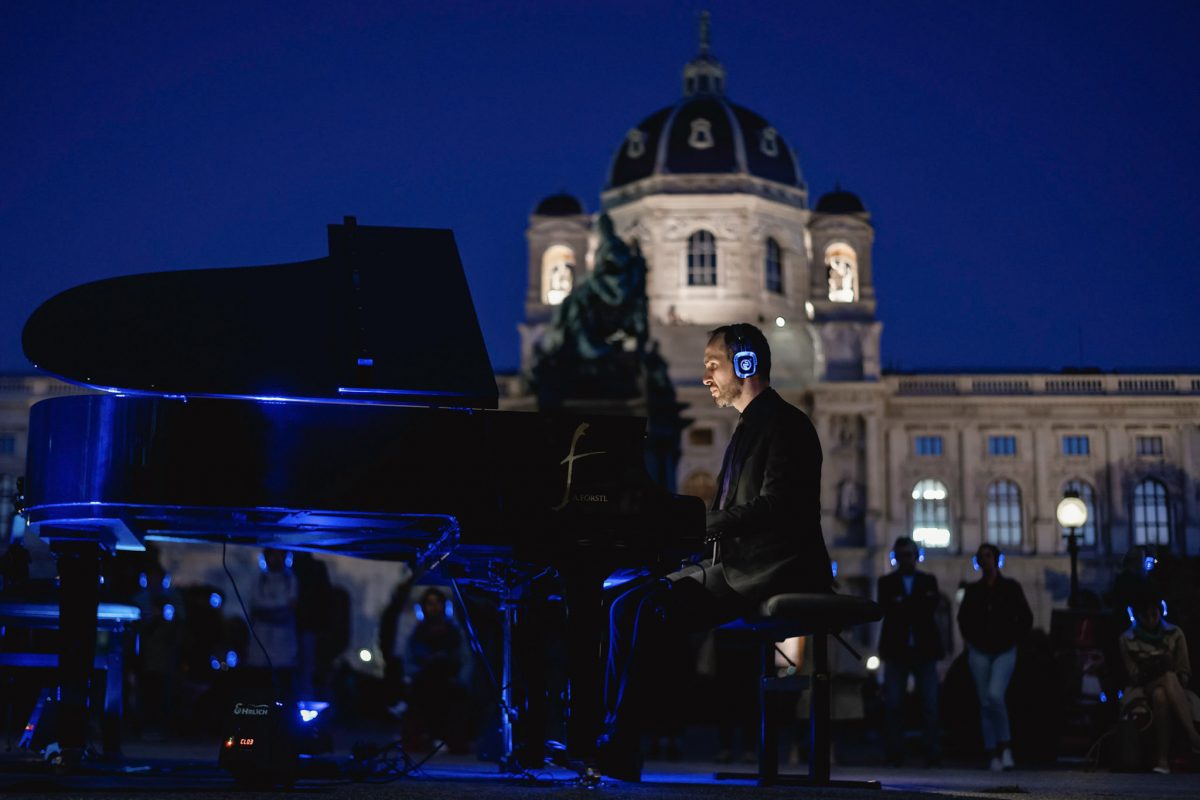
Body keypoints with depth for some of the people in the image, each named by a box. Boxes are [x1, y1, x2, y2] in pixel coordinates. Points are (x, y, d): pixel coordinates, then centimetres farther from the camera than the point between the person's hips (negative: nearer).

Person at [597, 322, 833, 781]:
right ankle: (614, 739, -9)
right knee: (626, 606, -4)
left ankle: (619, 747, -21)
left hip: (775, 573, -9)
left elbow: (775, 507, -20)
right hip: (738, 568, 9)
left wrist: (700, 525, -22)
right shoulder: (748, 431, 24)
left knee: (654, 608, -25)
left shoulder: (786, 424, -6)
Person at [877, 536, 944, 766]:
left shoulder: (929, 581, 14)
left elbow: (932, 607, -3)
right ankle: (895, 753, 0)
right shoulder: (886, 582, 12)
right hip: (896, 650, 0)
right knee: (893, 704, -4)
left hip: (924, 649, 0)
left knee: (930, 704, -5)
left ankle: (933, 753, -2)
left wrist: (903, 604, -7)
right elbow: (886, 609, -4)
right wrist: (918, 606, -9)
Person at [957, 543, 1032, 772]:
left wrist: (1013, 639, 0)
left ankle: (1006, 745, -7)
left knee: (995, 695, -22)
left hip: (1004, 652, -3)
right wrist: (971, 640, 11)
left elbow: (1026, 618, 7)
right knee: (985, 702, 1)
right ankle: (994, 754, 8)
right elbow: (963, 619, 22)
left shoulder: (1010, 587, 3)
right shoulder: (973, 590, 9)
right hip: (979, 653, 3)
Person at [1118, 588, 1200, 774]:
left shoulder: (1175, 635, 7)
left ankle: (1162, 758, -47)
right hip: (1143, 691, -1)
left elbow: (1184, 673, 5)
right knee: (1169, 677, -36)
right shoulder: (1127, 640, 4)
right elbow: (1134, 676, 1)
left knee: (1160, 694, -38)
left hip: (1174, 692, 1)